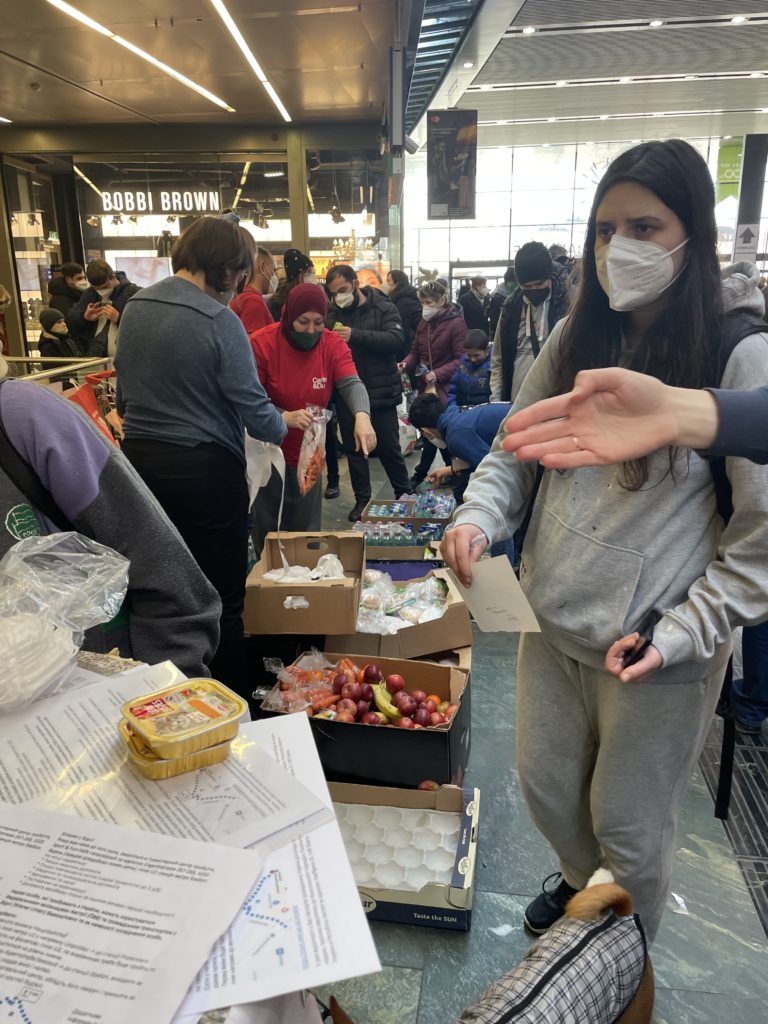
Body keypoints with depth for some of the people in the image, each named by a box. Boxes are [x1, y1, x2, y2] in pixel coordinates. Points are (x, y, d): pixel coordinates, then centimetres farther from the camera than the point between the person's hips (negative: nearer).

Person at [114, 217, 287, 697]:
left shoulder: (135, 307, 5)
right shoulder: (219, 320, -17)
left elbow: (124, 393, 12)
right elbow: (253, 407, -16)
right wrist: (283, 427, 5)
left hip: (140, 458, 7)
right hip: (204, 467, -7)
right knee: (222, 593, 6)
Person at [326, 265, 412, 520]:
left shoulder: (384, 308, -3)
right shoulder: (334, 313, 7)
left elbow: (396, 339, -18)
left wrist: (355, 335, -27)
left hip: (381, 392, -3)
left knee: (389, 448, 7)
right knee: (354, 448, 11)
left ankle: (404, 495, 25)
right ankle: (362, 499, 24)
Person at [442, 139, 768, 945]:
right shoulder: (576, 339, 3)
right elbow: (514, 451, 8)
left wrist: (682, 631, -17)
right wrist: (478, 516, -11)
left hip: (659, 650, -4)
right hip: (552, 623, 5)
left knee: (627, 822, 15)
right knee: (546, 787, 22)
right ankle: (582, 880, 56)